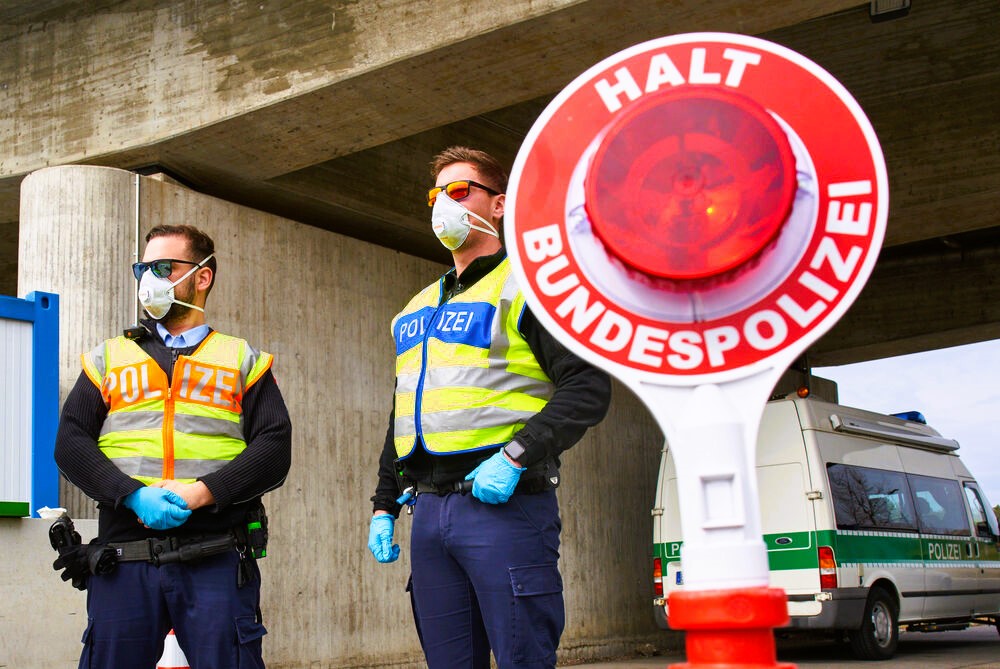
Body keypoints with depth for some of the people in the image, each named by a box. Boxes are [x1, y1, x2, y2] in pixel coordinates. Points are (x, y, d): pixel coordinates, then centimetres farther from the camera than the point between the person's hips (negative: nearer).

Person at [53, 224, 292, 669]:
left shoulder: (244, 360, 15)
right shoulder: (108, 359, 20)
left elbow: (274, 448, 2)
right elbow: (71, 443, 7)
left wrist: (202, 492, -13)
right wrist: (134, 496, -10)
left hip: (218, 562, -1)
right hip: (123, 559, 2)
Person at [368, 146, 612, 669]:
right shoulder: (417, 309, 24)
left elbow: (588, 387, -10)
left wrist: (516, 455, -20)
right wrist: (384, 506, 20)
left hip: (503, 502, -7)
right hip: (429, 508, 7)